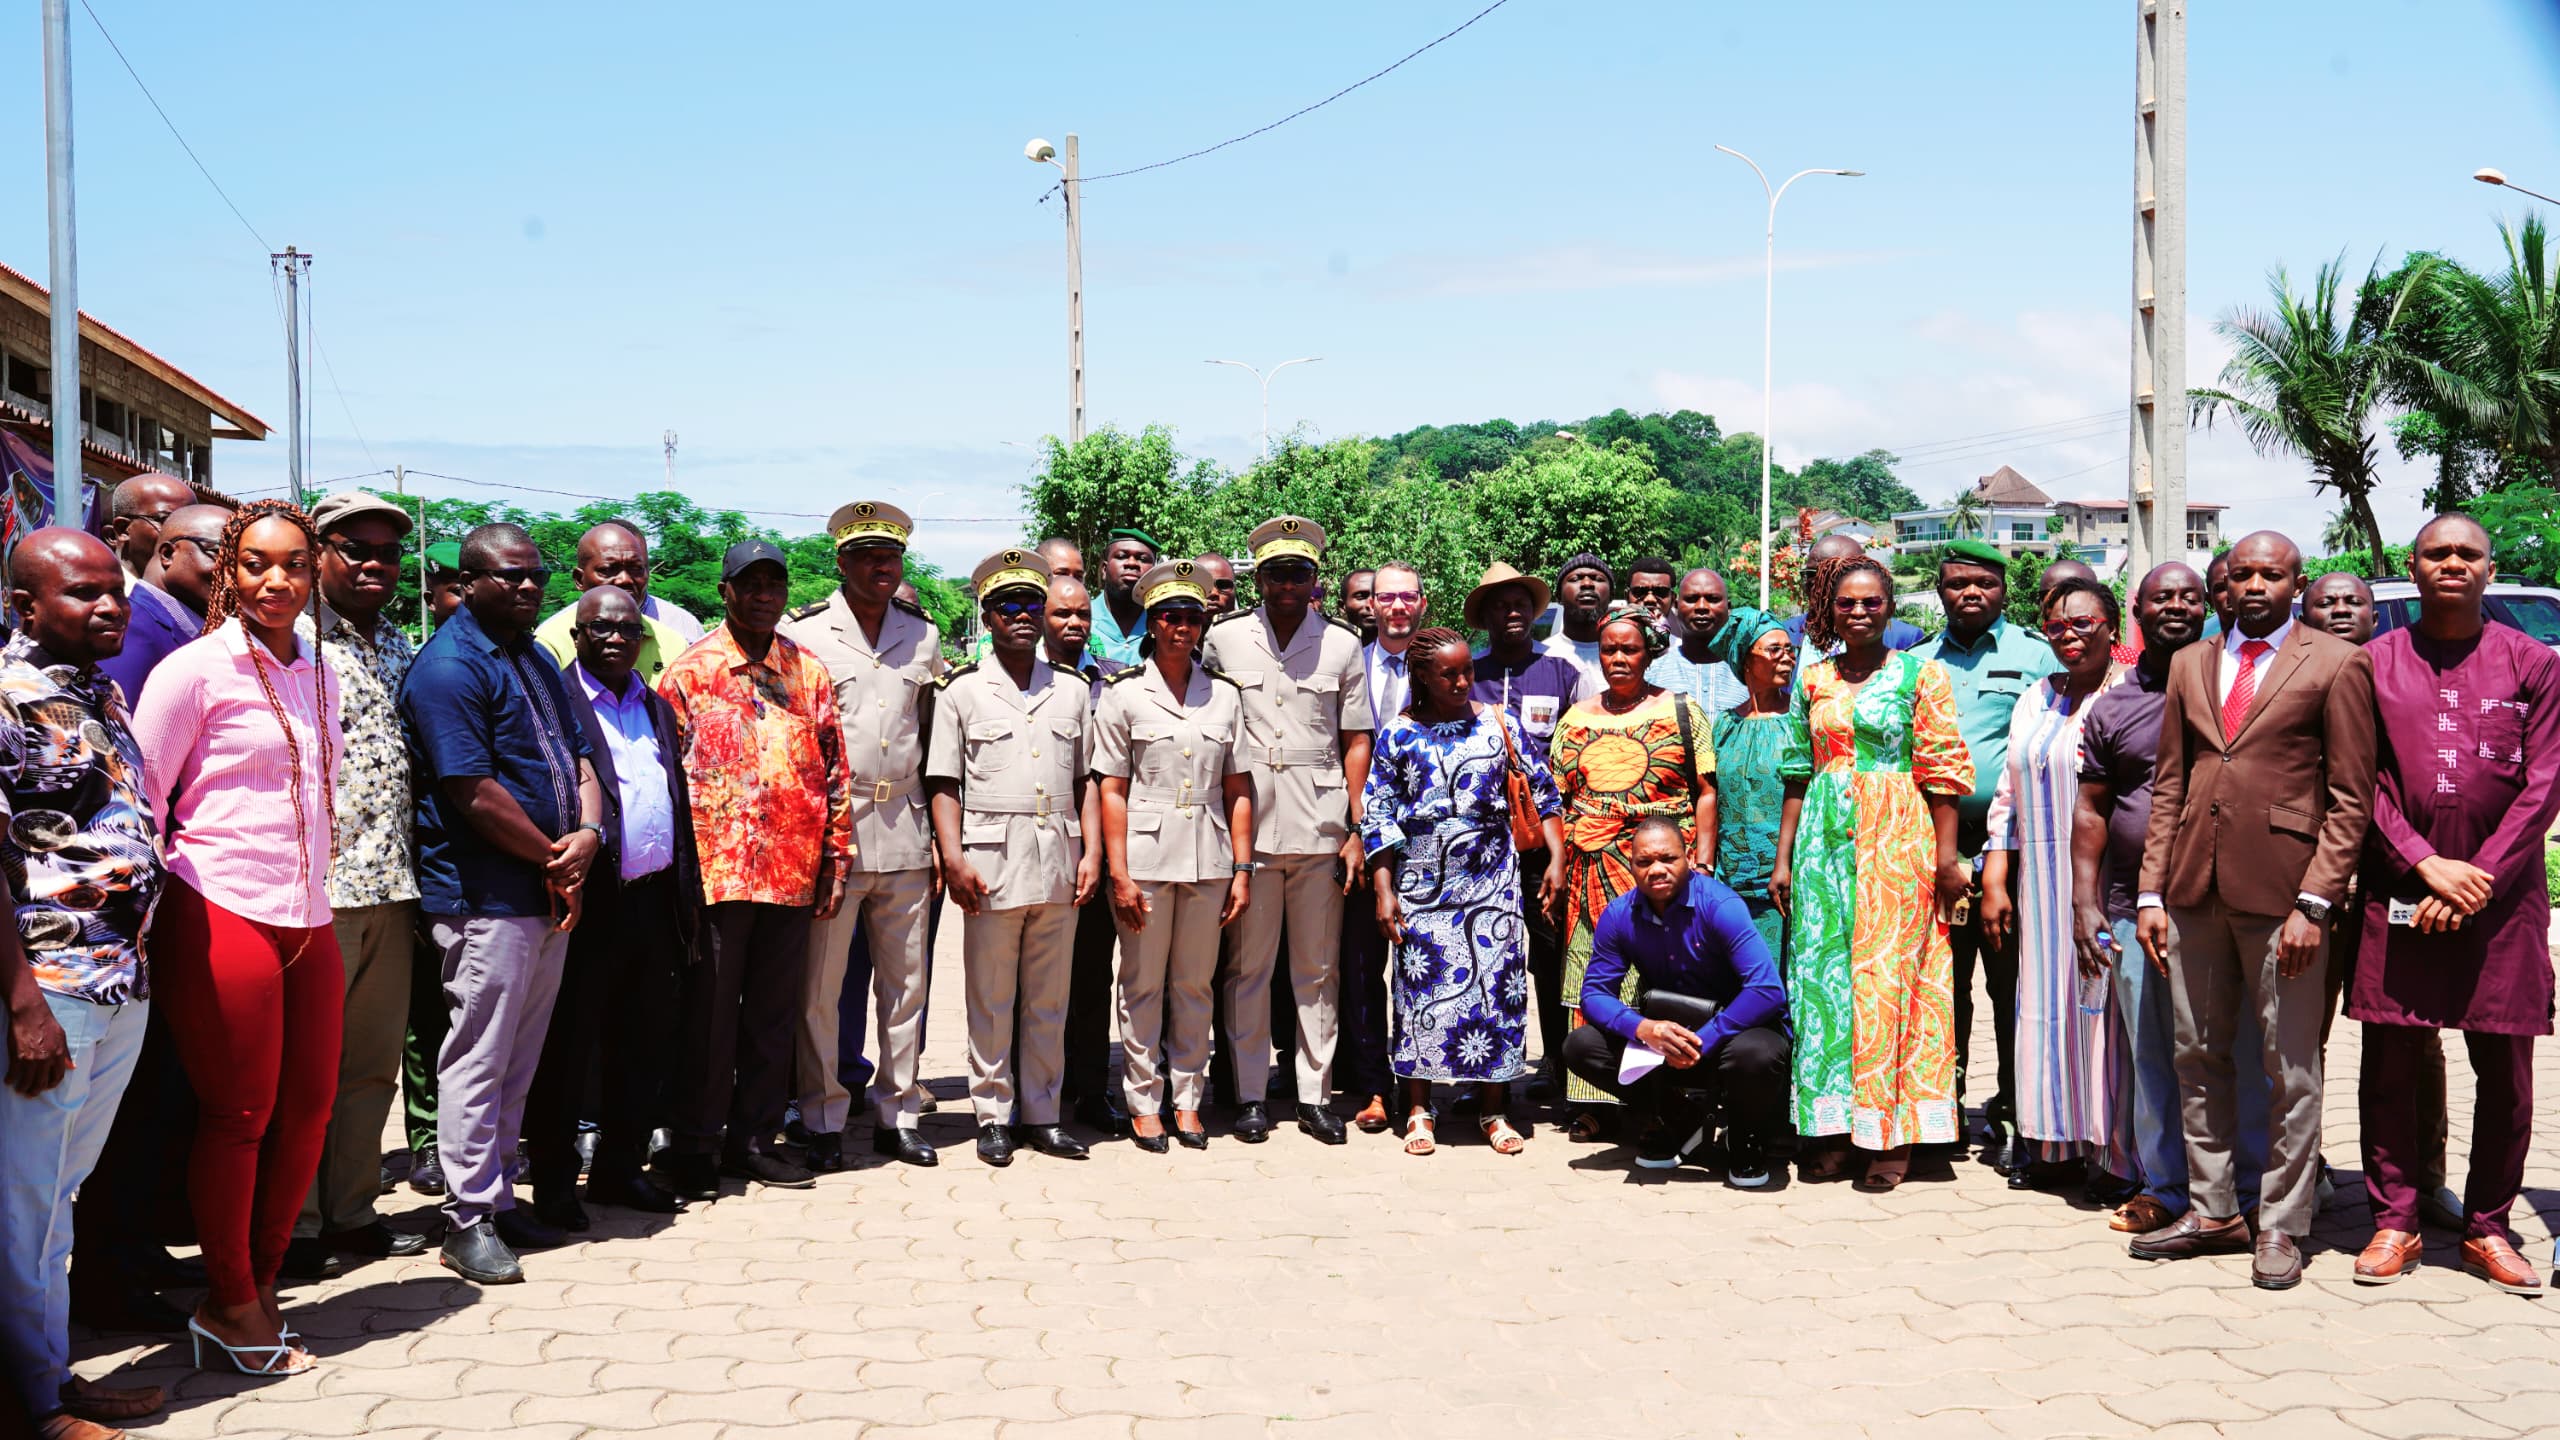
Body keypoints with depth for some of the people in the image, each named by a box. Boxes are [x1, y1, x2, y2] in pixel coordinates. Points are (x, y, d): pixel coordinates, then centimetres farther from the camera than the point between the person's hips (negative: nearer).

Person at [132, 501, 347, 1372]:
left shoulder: (316, 676, 14)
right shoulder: (197, 668, -7)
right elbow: (139, 797, -7)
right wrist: (151, 903, -6)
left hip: (307, 921, 7)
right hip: (223, 919, -7)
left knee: (308, 1110, 10)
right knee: (238, 1118, 1)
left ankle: (259, 1288, 26)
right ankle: (231, 1309, 16)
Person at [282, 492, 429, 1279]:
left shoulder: (403, 651, 17)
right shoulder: (289, 641, -5)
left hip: (392, 888, 7)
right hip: (317, 887, -7)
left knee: (374, 1064, 12)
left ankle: (352, 1211, 22)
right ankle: (296, 1225, 10)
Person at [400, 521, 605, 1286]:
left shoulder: (536, 658, 16)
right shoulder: (449, 666, -13)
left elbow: (577, 757, 15)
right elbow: (473, 792, -19)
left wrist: (588, 834, -6)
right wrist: (555, 858, -10)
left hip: (551, 892, 9)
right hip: (487, 897, -9)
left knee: (520, 1059, 14)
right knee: (479, 1059, -3)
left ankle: (498, 1198, 23)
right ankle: (469, 1222, 4)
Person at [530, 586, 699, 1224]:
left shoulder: (658, 709, 17)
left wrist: (687, 896, 14)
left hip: (654, 901, 7)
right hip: (588, 902, -7)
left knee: (646, 1044, 13)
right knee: (567, 1046, 3)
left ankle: (619, 1168, 26)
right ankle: (553, 1182, 13)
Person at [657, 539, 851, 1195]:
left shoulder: (810, 672, 11)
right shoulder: (689, 671, 2)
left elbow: (836, 770, 12)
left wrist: (836, 857, 6)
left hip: (794, 872, 4)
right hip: (715, 870, -3)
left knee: (776, 1012, 10)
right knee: (708, 1012, 2)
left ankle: (754, 1138, 21)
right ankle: (694, 1146, 12)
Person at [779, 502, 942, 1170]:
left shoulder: (924, 636, 12)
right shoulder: (802, 634, -1)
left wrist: (941, 838, 12)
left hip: (905, 835, 4)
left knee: (907, 982, 8)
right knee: (820, 985, 0)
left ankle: (898, 1114, 19)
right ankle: (822, 1120, 12)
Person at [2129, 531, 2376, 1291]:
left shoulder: (2336, 664, -1)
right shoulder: (2190, 665, 14)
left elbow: (2350, 798, -5)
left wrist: (2314, 904, -12)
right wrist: (2151, 893, 7)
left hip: (2280, 889, -5)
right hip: (2195, 887, 5)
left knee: (2290, 1067, 2)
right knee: (2198, 1056, 11)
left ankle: (2280, 1226, 13)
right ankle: (2213, 1210, 22)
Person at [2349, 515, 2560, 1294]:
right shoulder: (2375, 663, 5)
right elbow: (2363, 783, 1)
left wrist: (2480, 880, -9)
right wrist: (2428, 864, -11)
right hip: (2398, 896, 0)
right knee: (2392, 1061, 3)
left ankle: (2487, 1228, 16)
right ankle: (2394, 1222, 14)